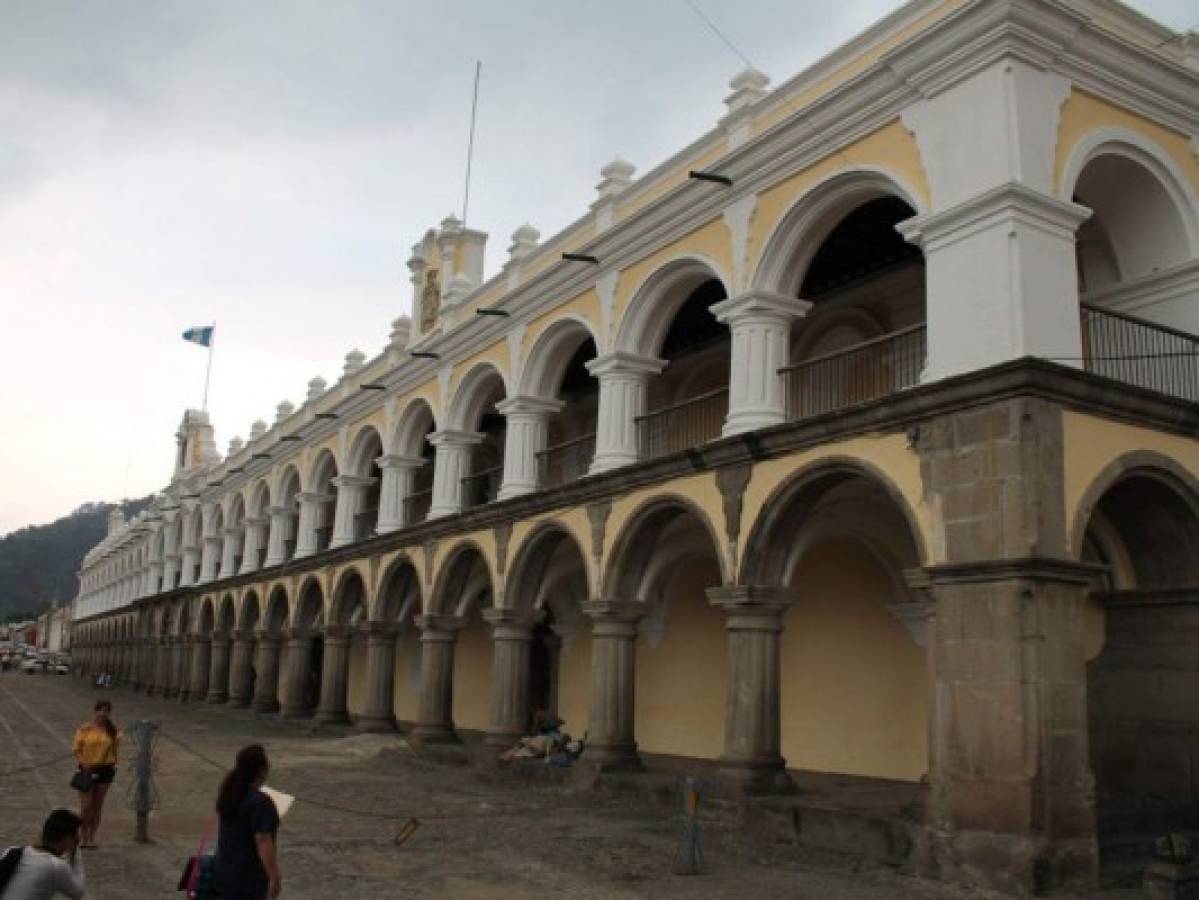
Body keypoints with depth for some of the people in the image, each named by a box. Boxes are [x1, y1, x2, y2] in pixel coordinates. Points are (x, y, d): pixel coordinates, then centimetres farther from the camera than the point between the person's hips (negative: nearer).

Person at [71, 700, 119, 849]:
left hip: (105, 769, 2)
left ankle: (92, 838, 17)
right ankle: (84, 838, 10)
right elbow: (77, 750, -4)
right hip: (88, 769, -2)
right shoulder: (84, 729, -4)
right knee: (86, 806, -3)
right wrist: (83, 763, -18)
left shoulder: (112, 730, 3)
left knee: (98, 805, 8)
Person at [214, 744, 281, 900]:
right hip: (248, 875, -8)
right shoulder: (260, 802, -23)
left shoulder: (229, 793, 3)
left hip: (226, 869, 8)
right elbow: (263, 842, -25)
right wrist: (275, 878, -19)